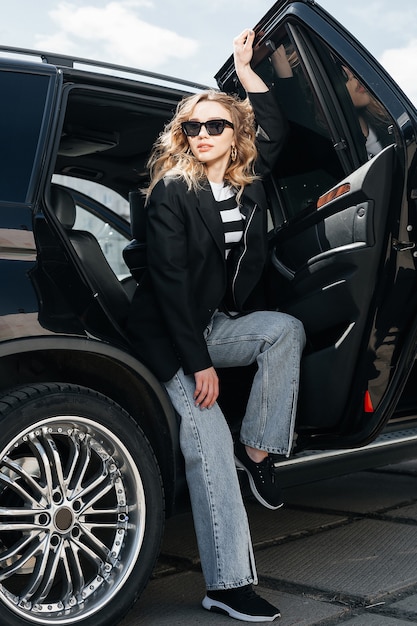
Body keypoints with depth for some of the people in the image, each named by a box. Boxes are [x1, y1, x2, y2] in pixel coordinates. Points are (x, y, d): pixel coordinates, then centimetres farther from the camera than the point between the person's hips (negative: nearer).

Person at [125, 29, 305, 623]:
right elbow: (169, 280, -18)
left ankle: (257, 449, -8)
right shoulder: (172, 191, -13)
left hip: (219, 323, 6)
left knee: (287, 330, -20)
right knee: (209, 440, -17)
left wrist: (246, 70, 17)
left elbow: (276, 128, 23)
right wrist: (199, 363, -22)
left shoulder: (249, 184, 4)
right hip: (170, 334, -6)